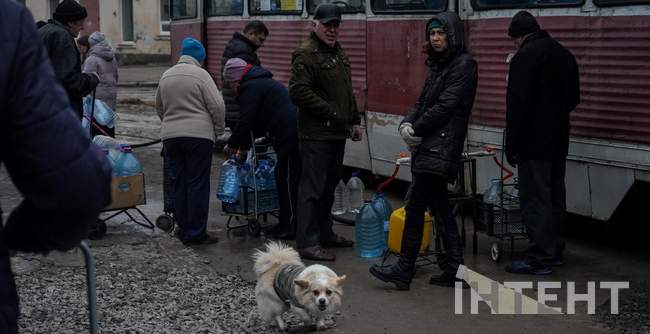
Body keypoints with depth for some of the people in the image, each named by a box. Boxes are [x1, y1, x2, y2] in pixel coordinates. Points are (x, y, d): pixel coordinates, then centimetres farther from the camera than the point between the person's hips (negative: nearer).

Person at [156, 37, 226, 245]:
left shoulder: (166, 76, 13)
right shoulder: (200, 74, -6)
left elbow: (159, 107, 22)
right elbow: (217, 105, -11)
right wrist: (218, 130, 2)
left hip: (170, 137, 6)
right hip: (199, 135, -5)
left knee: (180, 183, 12)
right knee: (198, 184, -2)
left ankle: (183, 229, 16)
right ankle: (196, 233, -1)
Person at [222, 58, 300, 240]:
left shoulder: (250, 88, -5)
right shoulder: (264, 82, 27)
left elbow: (246, 122, -9)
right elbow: (257, 121, 30)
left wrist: (232, 144, 6)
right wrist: (243, 145, 29)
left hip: (288, 134, -10)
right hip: (294, 131, 10)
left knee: (286, 179, -4)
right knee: (284, 178, 15)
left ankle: (291, 227, 1)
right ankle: (286, 224, 21)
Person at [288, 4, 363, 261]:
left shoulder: (338, 53, 18)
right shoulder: (306, 54, -13)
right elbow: (298, 92, -22)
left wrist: (354, 120, 20)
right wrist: (330, 112, -19)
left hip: (337, 132, 9)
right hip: (316, 133, -9)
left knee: (329, 186, 16)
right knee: (312, 187, -6)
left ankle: (325, 233, 27)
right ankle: (307, 242, -2)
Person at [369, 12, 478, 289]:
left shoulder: (464, 64, -9)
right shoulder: (438, 65, 18)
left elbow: (445, 106, -16)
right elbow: (422, 102, 16)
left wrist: (416, 129, -10)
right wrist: (407, 124, -3)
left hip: (441, 147, -9)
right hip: (428, 145, 9)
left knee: (415, 204, -9)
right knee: (439, 205, 11)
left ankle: (404, 271, -3)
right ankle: (453, 269, 17)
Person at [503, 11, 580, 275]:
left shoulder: (525, 56, -14)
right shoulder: (564, 54, 12)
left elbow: (517, 105, -18)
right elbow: (573, 98, 19)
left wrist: (511, 145, -14)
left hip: (534, 142, -8)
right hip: (559, 139, 9)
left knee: (535, 198, -5)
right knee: (555, 194, 15)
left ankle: (540, 257, -3)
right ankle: (555, 250, 24)